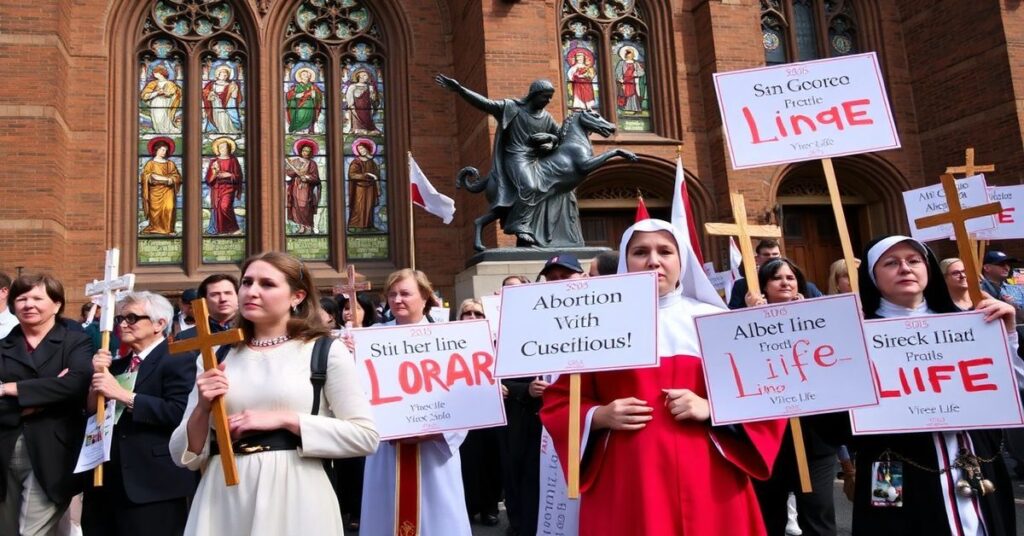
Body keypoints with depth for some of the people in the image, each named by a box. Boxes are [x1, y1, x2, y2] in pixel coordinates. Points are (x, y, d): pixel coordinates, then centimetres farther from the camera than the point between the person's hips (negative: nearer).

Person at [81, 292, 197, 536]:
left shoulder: (177, 361, -8)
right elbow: (91, 413, 13)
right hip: (105, 481, 8)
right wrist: (97, 376, -2)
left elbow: (179, 413, -22)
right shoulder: (115, 366, 17)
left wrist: (123, 395, -18)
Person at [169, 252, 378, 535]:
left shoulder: (326, 352, -3)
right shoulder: (215, 358, 7)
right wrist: (202, 409, -11)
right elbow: (185, 457, 8)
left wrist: (285, 419, -15)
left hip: (293, 497, -3)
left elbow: (365, 436, -10)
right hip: (223, 500, 3)